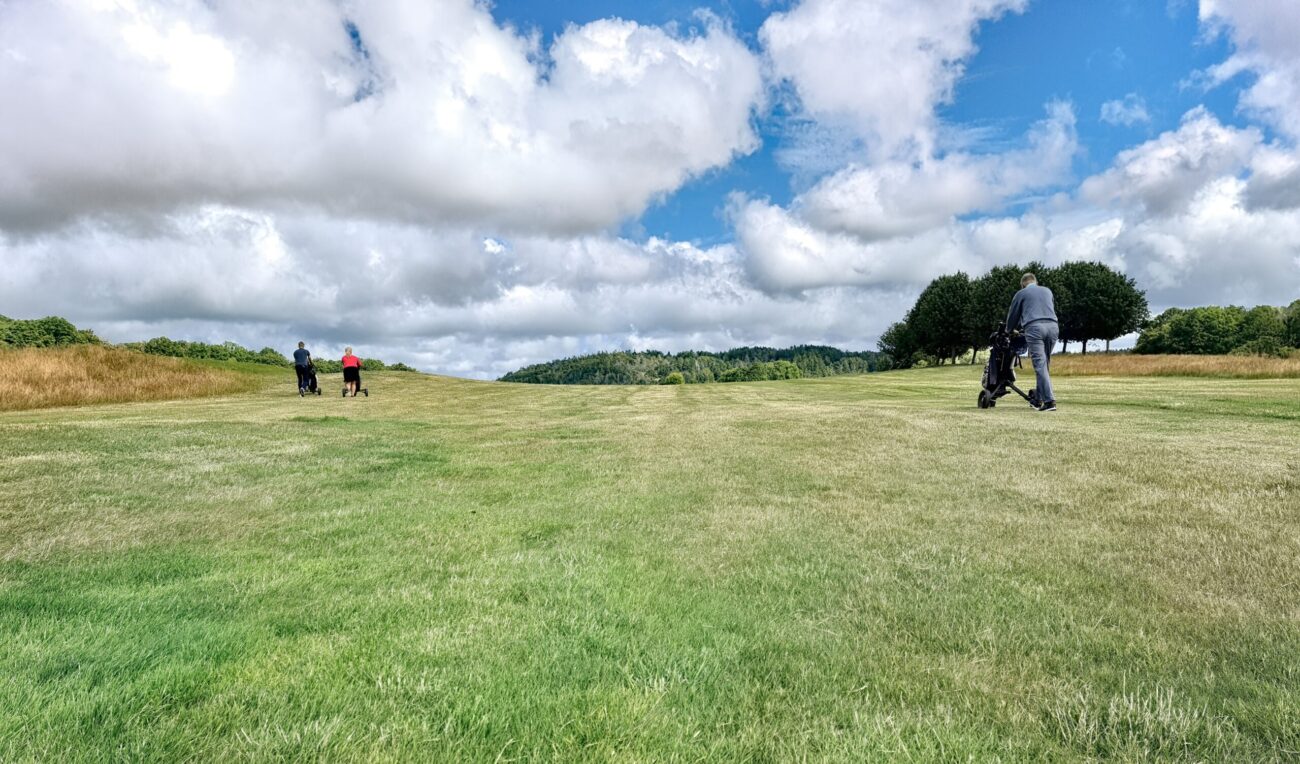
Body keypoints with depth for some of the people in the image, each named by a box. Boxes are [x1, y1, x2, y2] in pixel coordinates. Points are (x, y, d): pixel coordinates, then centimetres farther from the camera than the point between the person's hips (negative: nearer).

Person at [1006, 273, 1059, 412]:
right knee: (1045, 364, 11)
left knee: (1040, 365, -9)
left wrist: (1009, 330, 40)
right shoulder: (1047, 291, 27)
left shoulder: (1021, 293, 16)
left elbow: (1012, 315, 22)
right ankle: (1040, 398, 11)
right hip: (1053, 326, 4)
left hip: (1034, 327, -4)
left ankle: (1049, 400, -17)